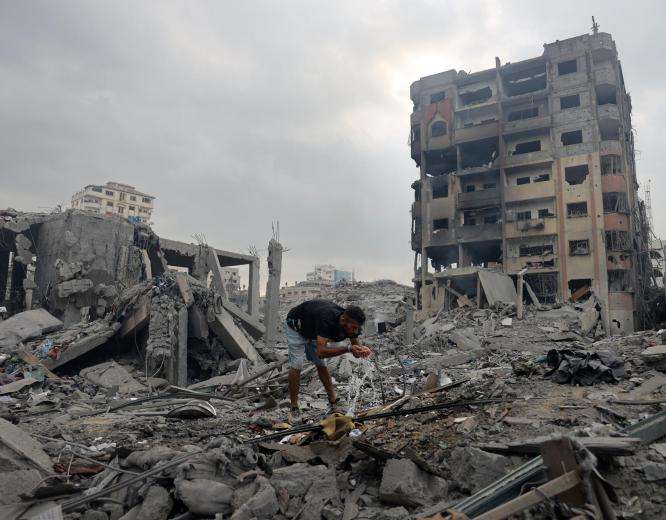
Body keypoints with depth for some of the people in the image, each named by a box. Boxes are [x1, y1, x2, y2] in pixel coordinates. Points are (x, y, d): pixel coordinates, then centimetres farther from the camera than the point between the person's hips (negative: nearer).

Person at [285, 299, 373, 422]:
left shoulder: (351, 324, -26)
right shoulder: (327, 320, -45)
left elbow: (356, 344, -11)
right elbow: (321, 352, -51)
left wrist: (362, 350, -36)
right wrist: (348, 348, -57)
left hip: (313, 329, 6)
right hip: (297, 325, -6)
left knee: (321, 365, 6)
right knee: (297, 365, -13)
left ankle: (334, 404, 14)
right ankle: (294, 409, -2)